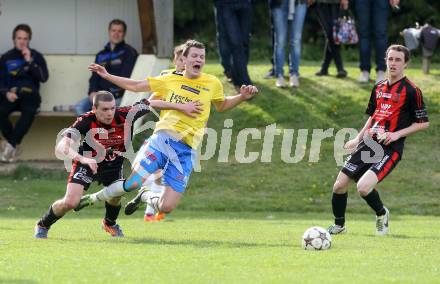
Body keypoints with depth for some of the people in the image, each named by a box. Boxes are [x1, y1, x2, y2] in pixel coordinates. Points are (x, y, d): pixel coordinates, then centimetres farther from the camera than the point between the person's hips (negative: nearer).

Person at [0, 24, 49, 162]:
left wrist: (29, 62, -10)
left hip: (29, 94, -1)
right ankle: (13, 145, -18)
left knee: (29, 111, -37)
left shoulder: (36, 56, 10)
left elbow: (44, 77, -3)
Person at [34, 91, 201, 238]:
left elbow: (152, 104, -10)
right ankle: (42, 225, 12)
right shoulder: (85, 122, -32)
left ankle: (110, 223, 34)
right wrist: (82, 159, -56)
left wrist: (181, 107, -4)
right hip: (87, 161, -4)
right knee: (70, 202, -16)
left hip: (113, 164, 4)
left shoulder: (123, 115, -25)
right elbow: (61, 147, -40)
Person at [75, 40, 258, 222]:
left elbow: (222, 105, 29)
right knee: (133, 183, -19)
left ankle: (145, 196, 28)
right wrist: (107, 76, 13)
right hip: (162, 139, -1)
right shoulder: (170, 79, 10)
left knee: (166, 207, -6)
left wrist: (243, 97, 11)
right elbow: (135, 86, 18)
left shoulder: (213, 84, 10)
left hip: (186, 150, 1)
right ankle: (94, 198, 7)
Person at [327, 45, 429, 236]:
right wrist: (359, 138, 17)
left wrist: (397, 134, -15)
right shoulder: (379, 87, 13)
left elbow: (423, 123, -6)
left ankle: (381, 214, 8)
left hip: (390, 149, -6)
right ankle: (339, 225, 26)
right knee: (339, 185, 3)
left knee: (363, 188, -23)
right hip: (368, 143, 6)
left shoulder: (411, 91, -8)